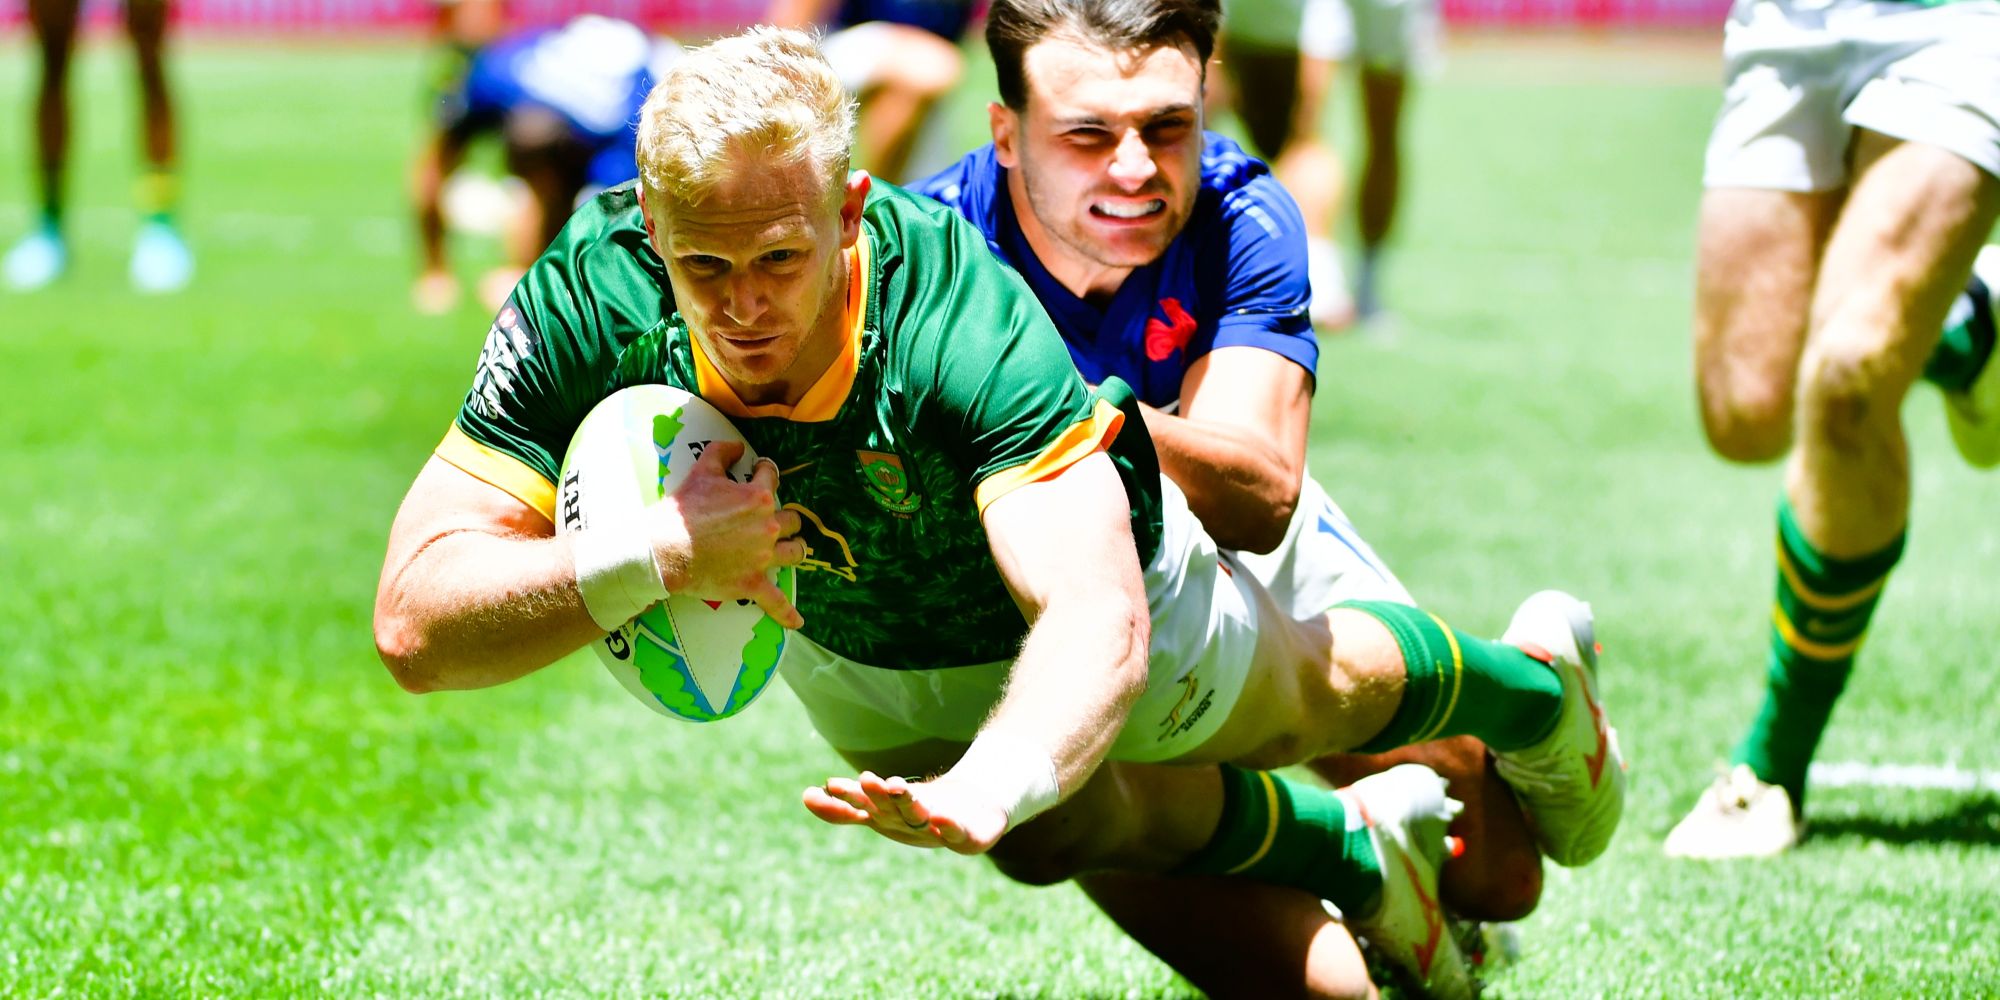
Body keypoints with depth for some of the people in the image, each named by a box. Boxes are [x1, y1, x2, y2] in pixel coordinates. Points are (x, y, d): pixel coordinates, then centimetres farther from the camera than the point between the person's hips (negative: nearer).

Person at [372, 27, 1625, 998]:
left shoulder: (968, 327, -48)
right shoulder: (585, 307, -39)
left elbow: (1098, 619, -59)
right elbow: (417, 626, -39)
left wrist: (981, 790, -78)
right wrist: (661, 554, -53)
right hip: (841, 645, 3)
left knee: (1312, 698, 27)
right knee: (1055, 839, 26)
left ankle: (1537, 686, 61)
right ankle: (1357, 855, 56)